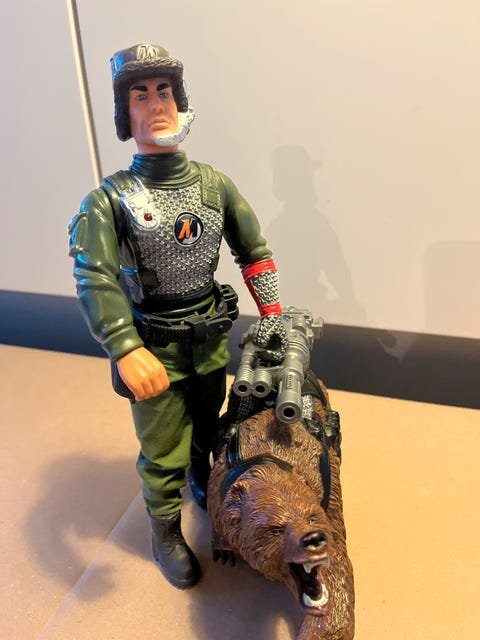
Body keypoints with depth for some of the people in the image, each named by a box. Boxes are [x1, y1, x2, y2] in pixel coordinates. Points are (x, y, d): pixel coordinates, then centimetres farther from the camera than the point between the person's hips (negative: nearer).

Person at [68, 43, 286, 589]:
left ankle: (204, 487, 55)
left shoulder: (214, 185, -1)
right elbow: (94, 277, -26)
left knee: (207, 428, 24)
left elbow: (254, 251, 4)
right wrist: (126, 351, -40)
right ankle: (165, 530, 35)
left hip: (210, 338, 4)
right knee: (163, 452, 7)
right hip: (153, 348, -4)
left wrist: (272, 316, -3)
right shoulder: (109, 199, -13)